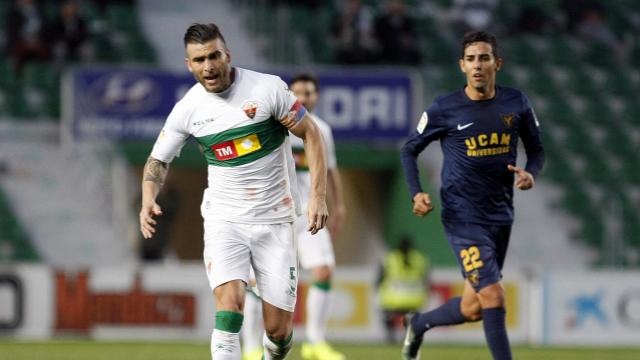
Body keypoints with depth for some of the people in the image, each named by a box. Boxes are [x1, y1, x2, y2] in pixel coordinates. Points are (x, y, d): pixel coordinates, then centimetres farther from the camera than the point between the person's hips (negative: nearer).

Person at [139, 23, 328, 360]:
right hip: (224, 220, 1)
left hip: (274, 220, -1)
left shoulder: (267, 88, -10)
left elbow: (311, 135, -2)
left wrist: (317, 196, -10)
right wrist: (148, 199, -9)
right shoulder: (187, 109, -2)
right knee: (229, 303, -24)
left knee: (278, 329, 1)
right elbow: (159, 159, 11)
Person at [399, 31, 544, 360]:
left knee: (473, 308, 12)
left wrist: (530, 173, -9)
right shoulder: (444, 110, -8)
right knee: (493, 299, -17)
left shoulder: (516, 104, 2)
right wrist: (416, 193, -9)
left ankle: (418, 324, 40)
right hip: (463, 218, -5)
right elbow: (410, 149, 5)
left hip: (501, 216, 5)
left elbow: (536, 148, 13)